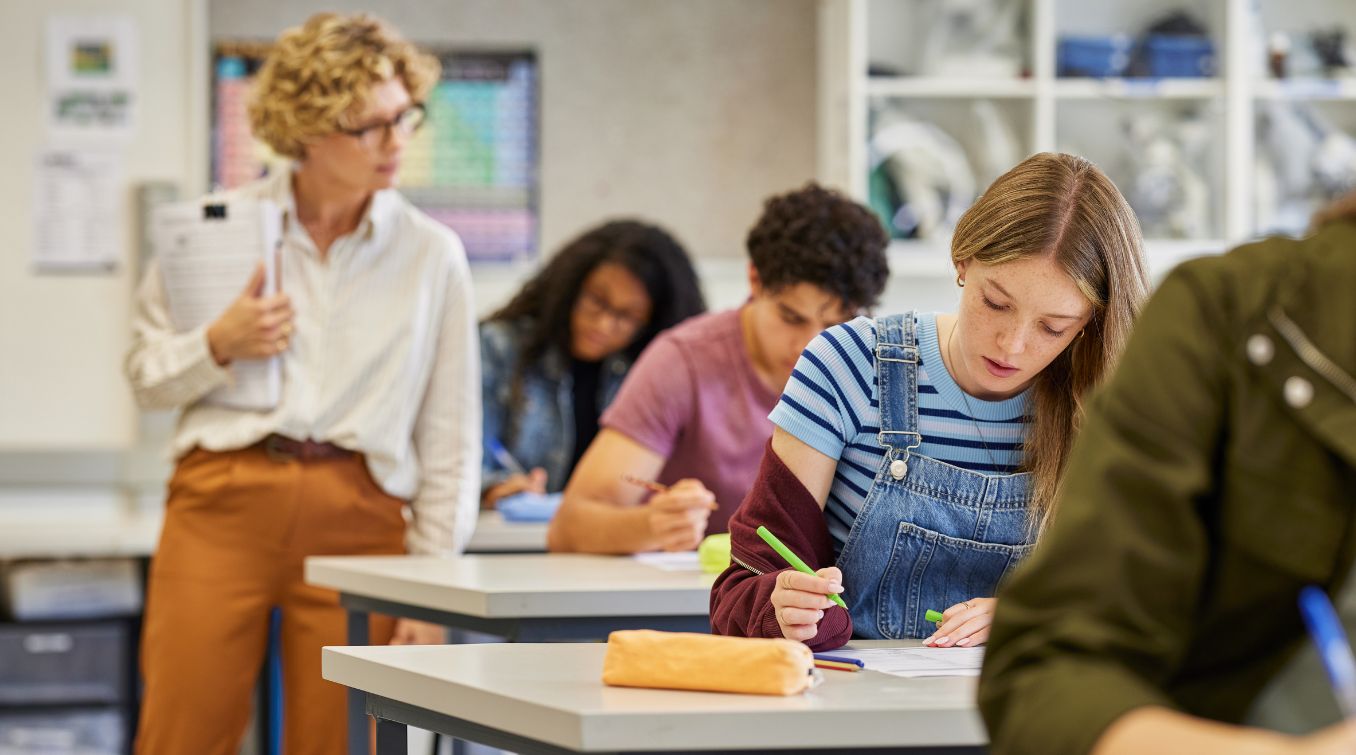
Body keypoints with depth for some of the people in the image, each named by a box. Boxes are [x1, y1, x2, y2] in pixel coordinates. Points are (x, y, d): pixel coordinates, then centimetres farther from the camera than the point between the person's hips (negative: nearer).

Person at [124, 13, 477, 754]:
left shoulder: (432, 255, 7)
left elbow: (450, 439, 10)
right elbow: (145, 373, 14)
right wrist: (219, 347, -7)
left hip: (358, 518, 0)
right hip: (225, 499, 0)